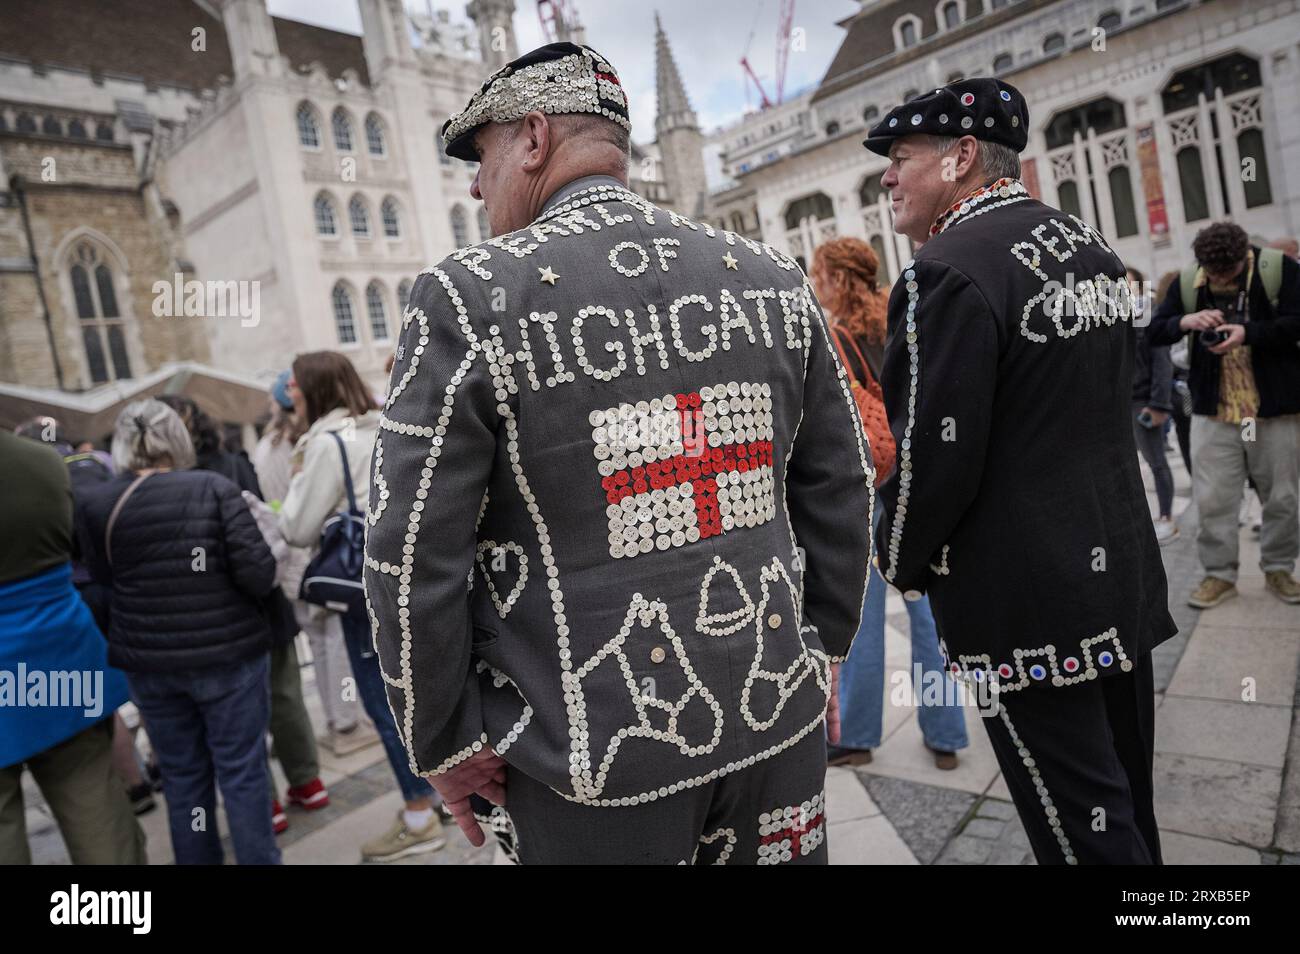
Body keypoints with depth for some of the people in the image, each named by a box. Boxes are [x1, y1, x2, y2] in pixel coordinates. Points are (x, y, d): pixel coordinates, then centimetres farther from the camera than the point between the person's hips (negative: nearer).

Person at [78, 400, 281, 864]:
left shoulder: (96, 505, -3)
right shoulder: (213, 488, -12)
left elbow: (103, 579, 4)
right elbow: (258, 573, -17)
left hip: (147, 661, 3)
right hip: (227, 653, -3)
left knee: (182, 776, 17)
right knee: (242, 772, 9)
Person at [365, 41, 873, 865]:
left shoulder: (470, 296, -13)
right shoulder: (771, 276, 0)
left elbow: (414, 558, -13)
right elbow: (842, 487, 6)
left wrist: (444, 743, 0)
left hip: (597, 760, -3)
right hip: (779, 714, 4)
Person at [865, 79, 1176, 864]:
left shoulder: (948, 272, -18)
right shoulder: (1094, 246, 10)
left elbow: (935, 455, -20)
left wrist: (902, 563, -2)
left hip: (1026, 604, -9)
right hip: (1125, 574, 9)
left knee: (1085, 831, 6)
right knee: (1129, 809, 22)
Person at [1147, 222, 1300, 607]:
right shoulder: (1187, 282, 1)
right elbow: (1154, 330, 4)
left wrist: (1248, 333, -25)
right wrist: (1185, 321, -17)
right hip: (1213, 411, 1)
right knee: (1212, 498, 2)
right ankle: (1220, 574, 14)